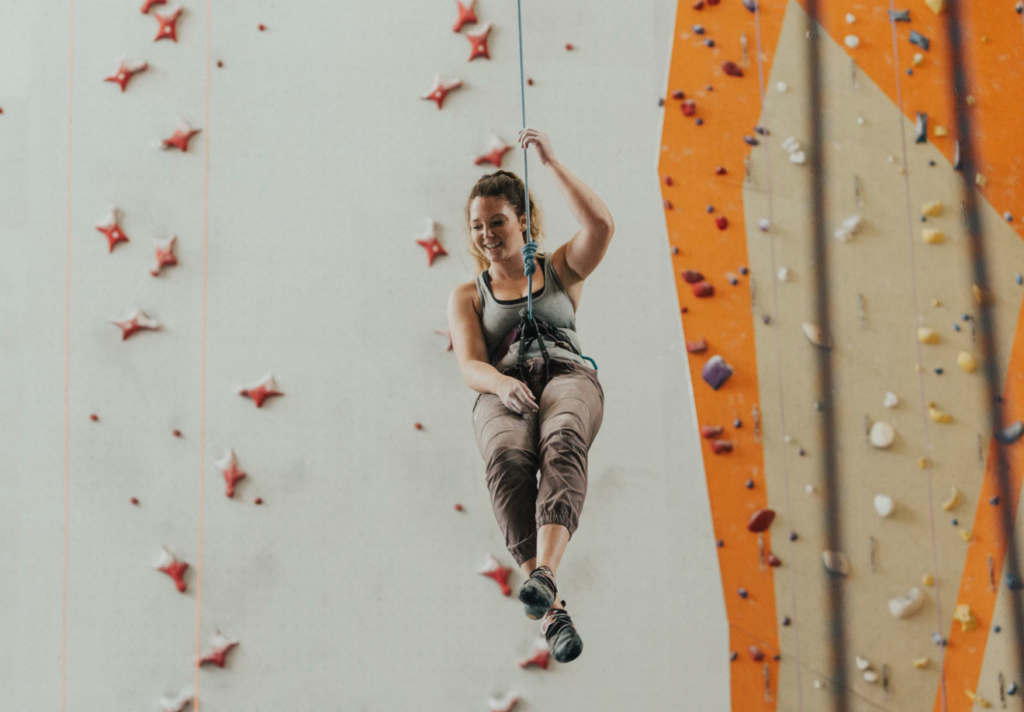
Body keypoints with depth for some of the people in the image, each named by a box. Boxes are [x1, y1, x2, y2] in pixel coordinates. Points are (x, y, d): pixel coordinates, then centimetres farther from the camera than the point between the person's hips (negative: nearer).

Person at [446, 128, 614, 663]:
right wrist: (502, 384, -17)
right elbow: (471, 366, 7)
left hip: (568, 375, 0)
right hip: (503, 393, 0)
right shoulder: (467, 296, 25)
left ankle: (544, 572, -59)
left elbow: (600, 225, 2)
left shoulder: (560, 270, 24)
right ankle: (550, 611, -46)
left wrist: (551, 162, 2)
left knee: (562, 443, -39)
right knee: (508, 460, -38)